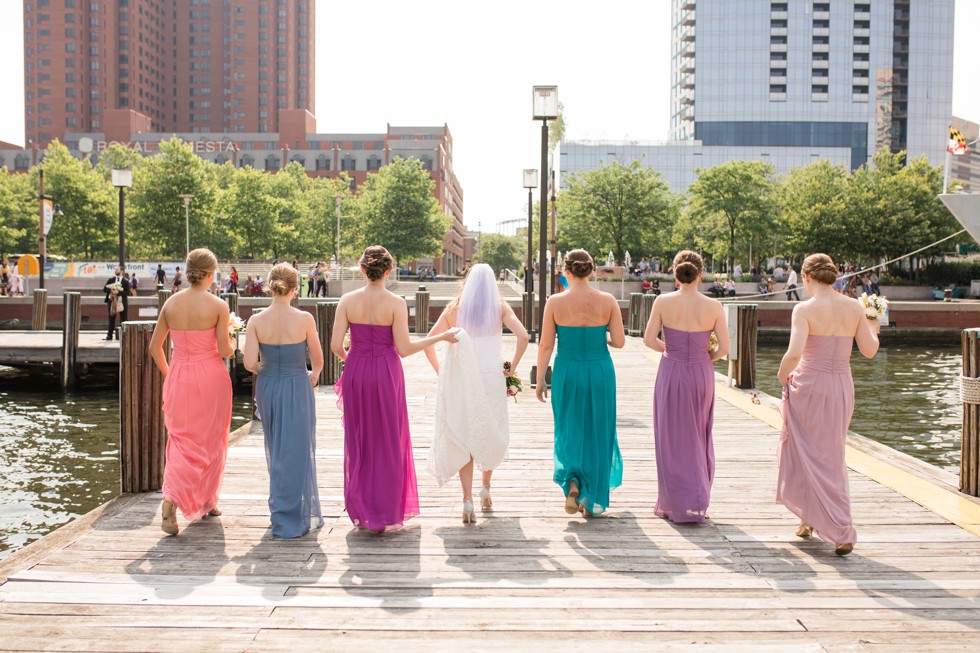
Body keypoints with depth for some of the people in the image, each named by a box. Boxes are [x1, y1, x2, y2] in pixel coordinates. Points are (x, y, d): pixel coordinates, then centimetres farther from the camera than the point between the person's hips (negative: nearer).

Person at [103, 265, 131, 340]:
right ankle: (110, 335, 9)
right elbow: (104, 289, 4)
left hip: (122, 302, -2)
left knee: (123, 320, 0)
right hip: (112, 302, 2)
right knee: (111, 319, 6)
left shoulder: (125, 281, 0)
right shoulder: (110, 279, 8)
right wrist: (111, 290, -14)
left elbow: (127, 292, -8)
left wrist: (118, 292, -20)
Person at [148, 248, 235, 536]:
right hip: (210, 376, -3)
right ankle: (207, 501, 27)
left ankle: (170, 504, -3)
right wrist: (232, 346, 12)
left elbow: (155, 346, 5)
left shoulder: (171, 303, 1)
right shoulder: (218, 306, -11)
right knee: (210, 441, 14)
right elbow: (224, 350, -11)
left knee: (181, 441, 10)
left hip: (178, 376, 3)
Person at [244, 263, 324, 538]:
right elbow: (318, 359, -3)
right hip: (297, 388, -3)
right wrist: (314, 376, 19)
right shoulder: (304, 319, -12)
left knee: (276, 452, 20)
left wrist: (266, 371, 11)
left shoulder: (256, 321, -7)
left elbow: (250, 363, -11)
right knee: (296, 453, 8)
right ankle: (292, 518, 14)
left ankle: (281, 511, 32)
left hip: (267, 388, 3)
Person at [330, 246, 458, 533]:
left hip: (355, 372, 2)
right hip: (386, 374, -2)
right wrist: (441, 337, -2)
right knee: (388, 444, 11)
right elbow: (404, 349, -12)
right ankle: (385, 513, 16)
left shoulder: (348, 301, -3)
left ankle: (360, 511, 20)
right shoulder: (396, 303, -10)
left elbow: (336, 345, -7)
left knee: (359, 442, 15)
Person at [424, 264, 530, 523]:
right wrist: (513, 366, -3)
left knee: (463, 438, 6)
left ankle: (468, 499, -3)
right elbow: (523, 336, -13)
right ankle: (486, 487, 30)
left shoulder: (454, 308, 4)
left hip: (461, 381, 1)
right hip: (492, 376, 0)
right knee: (492, 435, 20)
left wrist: (440, 371, 6)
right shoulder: (500, 307, 0)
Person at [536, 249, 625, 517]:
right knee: (597, 434, 13)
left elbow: (545, 345, -5)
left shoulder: (555, 302, -6)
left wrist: (540, 380, 5)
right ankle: (592, 500, 20)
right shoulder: (608, 301, -4)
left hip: (567, 373, 0)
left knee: (569, 431, 17)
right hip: (600, 372, 1)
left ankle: (572, 482, -5)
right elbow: (619, 341, -4)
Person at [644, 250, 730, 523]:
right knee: (699, 438, 17)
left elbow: (649, 340, -6)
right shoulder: (713, 306, -8)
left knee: (672, 439, 10)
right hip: (701, 374, 1)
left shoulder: (663, 303, -9)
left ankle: (674, 503, 14)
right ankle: (698, 501, 21)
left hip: (671, 373, -1)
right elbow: (724, 347, -6)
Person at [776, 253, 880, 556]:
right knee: (832, 457, 19)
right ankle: (810, 518, 28)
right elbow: (869, 350, 4)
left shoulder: (805, 309, -14)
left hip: (809, 386, -5)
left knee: (808, 455, 8)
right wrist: (873, 330, 23)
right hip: (842, 386, 5)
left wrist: (782, 376, -6)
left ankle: (841, 532, 9)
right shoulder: (855, 307, -1)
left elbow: (794, 353, -24)